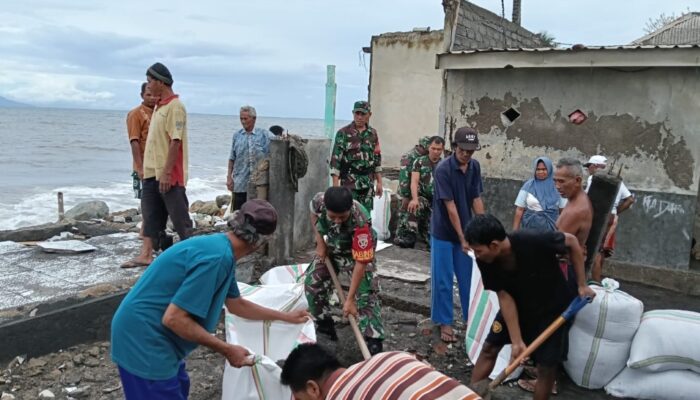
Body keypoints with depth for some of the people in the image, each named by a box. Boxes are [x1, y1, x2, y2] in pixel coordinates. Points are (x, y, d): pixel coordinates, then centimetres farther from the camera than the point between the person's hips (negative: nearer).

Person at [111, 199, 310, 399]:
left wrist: (285, 317, 27)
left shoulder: (222, 249, 6)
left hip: (149, 333, 10)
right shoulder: (217, 257, -25)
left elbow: (236, 304, 21)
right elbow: (173, 318, -26)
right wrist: (227, 350, -18)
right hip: (143, 339, -10)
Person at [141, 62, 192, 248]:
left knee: (180, 219, 0)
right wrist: (146, 168, 18)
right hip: (152, 173, 9)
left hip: (169, 175, -9)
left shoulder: (175, 107, -12)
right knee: (151, 219, 10)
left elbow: (175, 142, -18)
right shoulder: (158, 106, 16)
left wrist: (166, 172, -22)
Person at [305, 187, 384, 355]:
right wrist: (320, 242, -10)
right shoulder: (319, 201, -32)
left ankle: (374, 344, -11)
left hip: (358, 252, -5)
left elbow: (361, 263, -37)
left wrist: (349, 299, -36)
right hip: (331, 247, 5)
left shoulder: (360, 223, -43)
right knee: (312, 283, 7)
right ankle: (324, 325, 28)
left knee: (366, 294, -15)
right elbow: (314, 214, -3)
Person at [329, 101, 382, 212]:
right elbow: (336, 159, -9)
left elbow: (377, 158, 15)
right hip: (349, 183, -4)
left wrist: (379, 182, 11)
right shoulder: (343, 133, -5)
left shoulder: (373, 134, 10)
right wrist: (335, 185, -15)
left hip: (368, 184, 5)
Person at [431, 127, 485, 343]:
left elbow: (477, 200, 3)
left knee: (469, 278, 12)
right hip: (444, 233, -5)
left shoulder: (475, 167, -2)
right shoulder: (443, 169, -20)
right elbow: (450, 206, -20)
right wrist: (462, 238, -19)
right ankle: (445, 322, 17)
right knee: (443, 280, 4)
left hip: (466, 231, 5)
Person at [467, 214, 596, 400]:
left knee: (546, 366, 1)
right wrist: (516, 341, -21)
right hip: (517, 305, 3)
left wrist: (582, 284, -16)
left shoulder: (534, 241, -38)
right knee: (489, 348, 5)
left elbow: (571, 241, -19)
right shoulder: (485, 261, -25)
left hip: (552, 308, -3)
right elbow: (505, 297, -19)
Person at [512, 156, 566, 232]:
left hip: (551, 228, 0)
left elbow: (563, 210, 4)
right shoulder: (528, 186, 0)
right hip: (531, 227, 0)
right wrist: (515, 231, -3)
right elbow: (519, 210, 0)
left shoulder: (556, 186, 0)